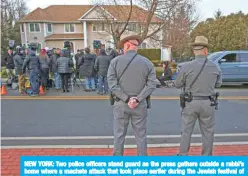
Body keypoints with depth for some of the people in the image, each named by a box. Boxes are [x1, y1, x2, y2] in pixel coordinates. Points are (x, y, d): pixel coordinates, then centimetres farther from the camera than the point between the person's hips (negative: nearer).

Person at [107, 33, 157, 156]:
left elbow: (112, 84, -10)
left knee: (119, 135, 10)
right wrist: (137, 99, -12)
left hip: (120, 103, -1)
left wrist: (127, 99, -12)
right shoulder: (147, 62, 2)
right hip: (140, 104, 1)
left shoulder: (115, 61, -2)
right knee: (141, 135, 11)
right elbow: (152, 84, -6)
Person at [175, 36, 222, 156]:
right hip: (208, 103, 2)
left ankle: (182, 156, 19)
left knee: (186, 131, 10)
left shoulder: (186, 67, -12)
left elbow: (177, 85, -2)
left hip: (191, 103, -1)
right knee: (208, 132, 14)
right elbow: (218, 84, 11)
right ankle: (206, 157, 24)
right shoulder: (215, 67, -3)